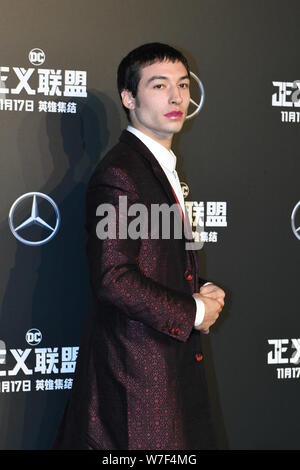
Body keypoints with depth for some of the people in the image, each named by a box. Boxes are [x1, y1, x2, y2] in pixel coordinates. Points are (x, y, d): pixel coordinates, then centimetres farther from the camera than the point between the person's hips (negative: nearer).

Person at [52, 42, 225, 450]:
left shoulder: (164, 167, 16)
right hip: (138, 366, -9)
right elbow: (112, 278, -23)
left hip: (173, 357, 9)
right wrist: (192, 312, -15)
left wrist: (199, 295, 5)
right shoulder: (118, 174, -16)